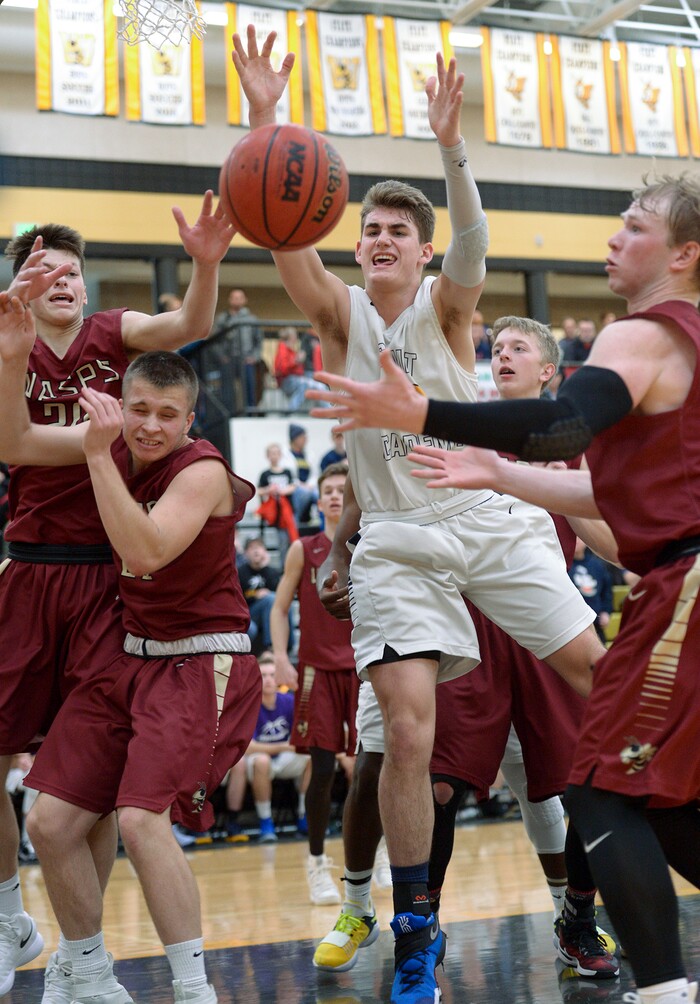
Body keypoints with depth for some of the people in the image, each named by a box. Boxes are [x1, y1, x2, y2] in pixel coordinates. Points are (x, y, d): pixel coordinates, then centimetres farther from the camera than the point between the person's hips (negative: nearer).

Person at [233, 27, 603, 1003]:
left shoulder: (445, 304, 0)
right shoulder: (341, 312, 1)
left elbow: (474, 239, -22)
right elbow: (283, 235, -15)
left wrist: (450, 142, -39)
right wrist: (265, 117, -28)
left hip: (487, 522, 1)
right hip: (397, 544, -1)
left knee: (602, 679, 3)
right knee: (408, 735, -12)